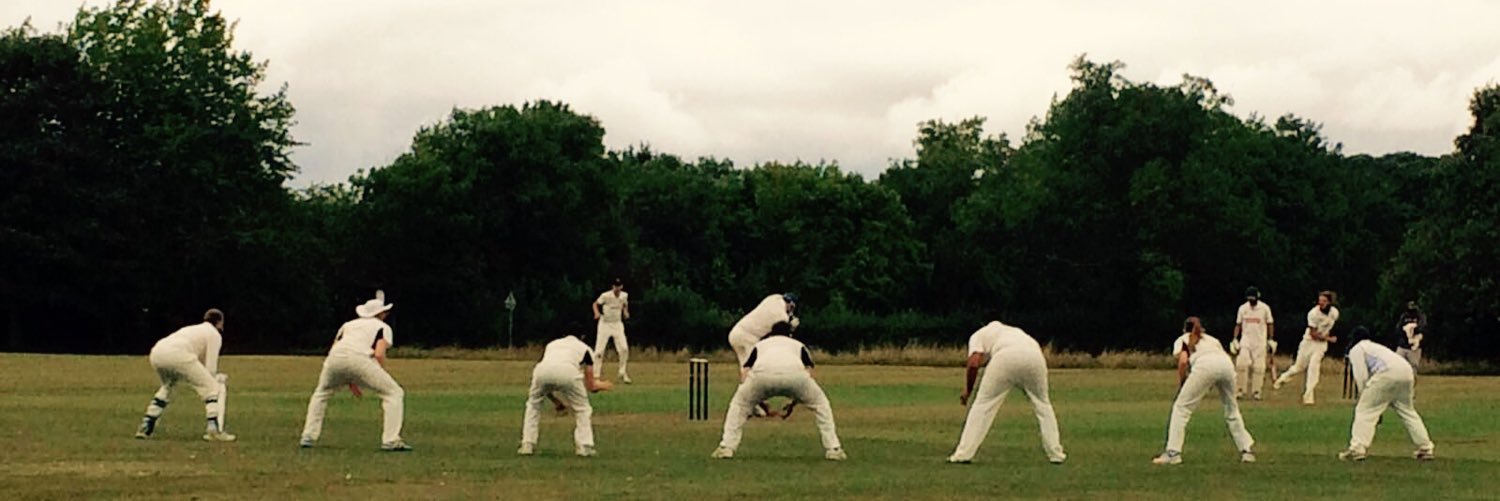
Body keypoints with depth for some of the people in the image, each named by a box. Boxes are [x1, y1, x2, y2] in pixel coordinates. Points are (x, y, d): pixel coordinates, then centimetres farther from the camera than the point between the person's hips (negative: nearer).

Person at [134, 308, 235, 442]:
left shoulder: (192, 329, 39)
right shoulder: (214, 334, 17)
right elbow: (210, 367, 7)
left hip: (156, 352, 8)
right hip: (177, 354, -8)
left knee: (167, 386, 34)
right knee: (211, 387, 1)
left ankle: (146, 426, 27)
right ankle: (214, 429, -13)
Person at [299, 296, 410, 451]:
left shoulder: (348, 324, 35)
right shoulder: (383, 327, 21)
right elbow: (379, 354, 1)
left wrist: (349, 381, 31)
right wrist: (382, 378, 15)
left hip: (334, 359, 5)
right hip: (359, 359, -5)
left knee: (321, 393, 32)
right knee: (395, 393, 5)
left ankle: (308, 437, 20)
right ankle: (391, 441, -9)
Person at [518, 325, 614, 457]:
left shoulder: (551, 344, 41)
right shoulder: (584, 348, 32)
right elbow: (590, 386, 31)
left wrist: (556, 400, 50)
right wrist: (600, 385, 53)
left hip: (542, 370, 2)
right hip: (568, 371, -2)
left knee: (533, 404, 28)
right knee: (582, 409, 20)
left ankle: (527, 445, 20)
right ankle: (584, 447, 7)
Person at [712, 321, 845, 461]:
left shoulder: (759, 345, 40)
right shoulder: (799, 345, 40)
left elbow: (744, 372, 27)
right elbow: (808, 372, 26)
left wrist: (759, 403, 36)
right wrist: (793, 402, 35)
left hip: (762, 374, 0)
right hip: (794, 374, 0)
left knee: (739, 404, 28)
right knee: (820, 404, 26)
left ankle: (726, 447, 15)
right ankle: (832, 449, 19)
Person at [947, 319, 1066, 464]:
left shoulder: (977, 335, 29)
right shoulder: (1012, 331, 44)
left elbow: (974, 363, 9)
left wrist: (968, 390, 19)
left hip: (1006, 358, -4)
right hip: (1035, 355, 4)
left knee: (983, 405, 7)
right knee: (1042, 404, 22)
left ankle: (963, 454, 6)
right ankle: (1056, 454, 22)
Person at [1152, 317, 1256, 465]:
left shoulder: (1182, 339, 29)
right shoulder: (1212, 339, 41)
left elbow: (1183, 361, 9)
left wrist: (1180, 384, 20)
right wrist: (1213, 384, 33)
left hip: (1204, 364, -4)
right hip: (1227, 364, 4)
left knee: (1181, 407, 4)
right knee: (1231, 409, 22)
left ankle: (1173, 453, -6)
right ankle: (1246, 451, 20)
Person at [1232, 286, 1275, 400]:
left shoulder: (1265, 308, -2)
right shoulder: (1243, 308, 4)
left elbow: (1270, 324, 4)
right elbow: (1238, 324, 10)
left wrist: (1271, 340, -1)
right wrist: (1235, 339, 2)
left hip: (1260, 342, -1)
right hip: (1246, 341, 1)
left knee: (1259, 367, -2)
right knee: (1241, 364, -13)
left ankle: (1256, 392, 7)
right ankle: (1239, 390, -5)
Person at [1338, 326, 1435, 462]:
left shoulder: (1356, 350, 18)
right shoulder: (1376, 346, 40)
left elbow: (1361, 378, 5)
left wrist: (1364, 397, 12)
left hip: (1388, 373, -7)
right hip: (1406, 371, 7)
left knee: (1365, 410, -2)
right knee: (1407, 411, 23)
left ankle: (1356, 449, -13)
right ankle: (1425, 449, 23)